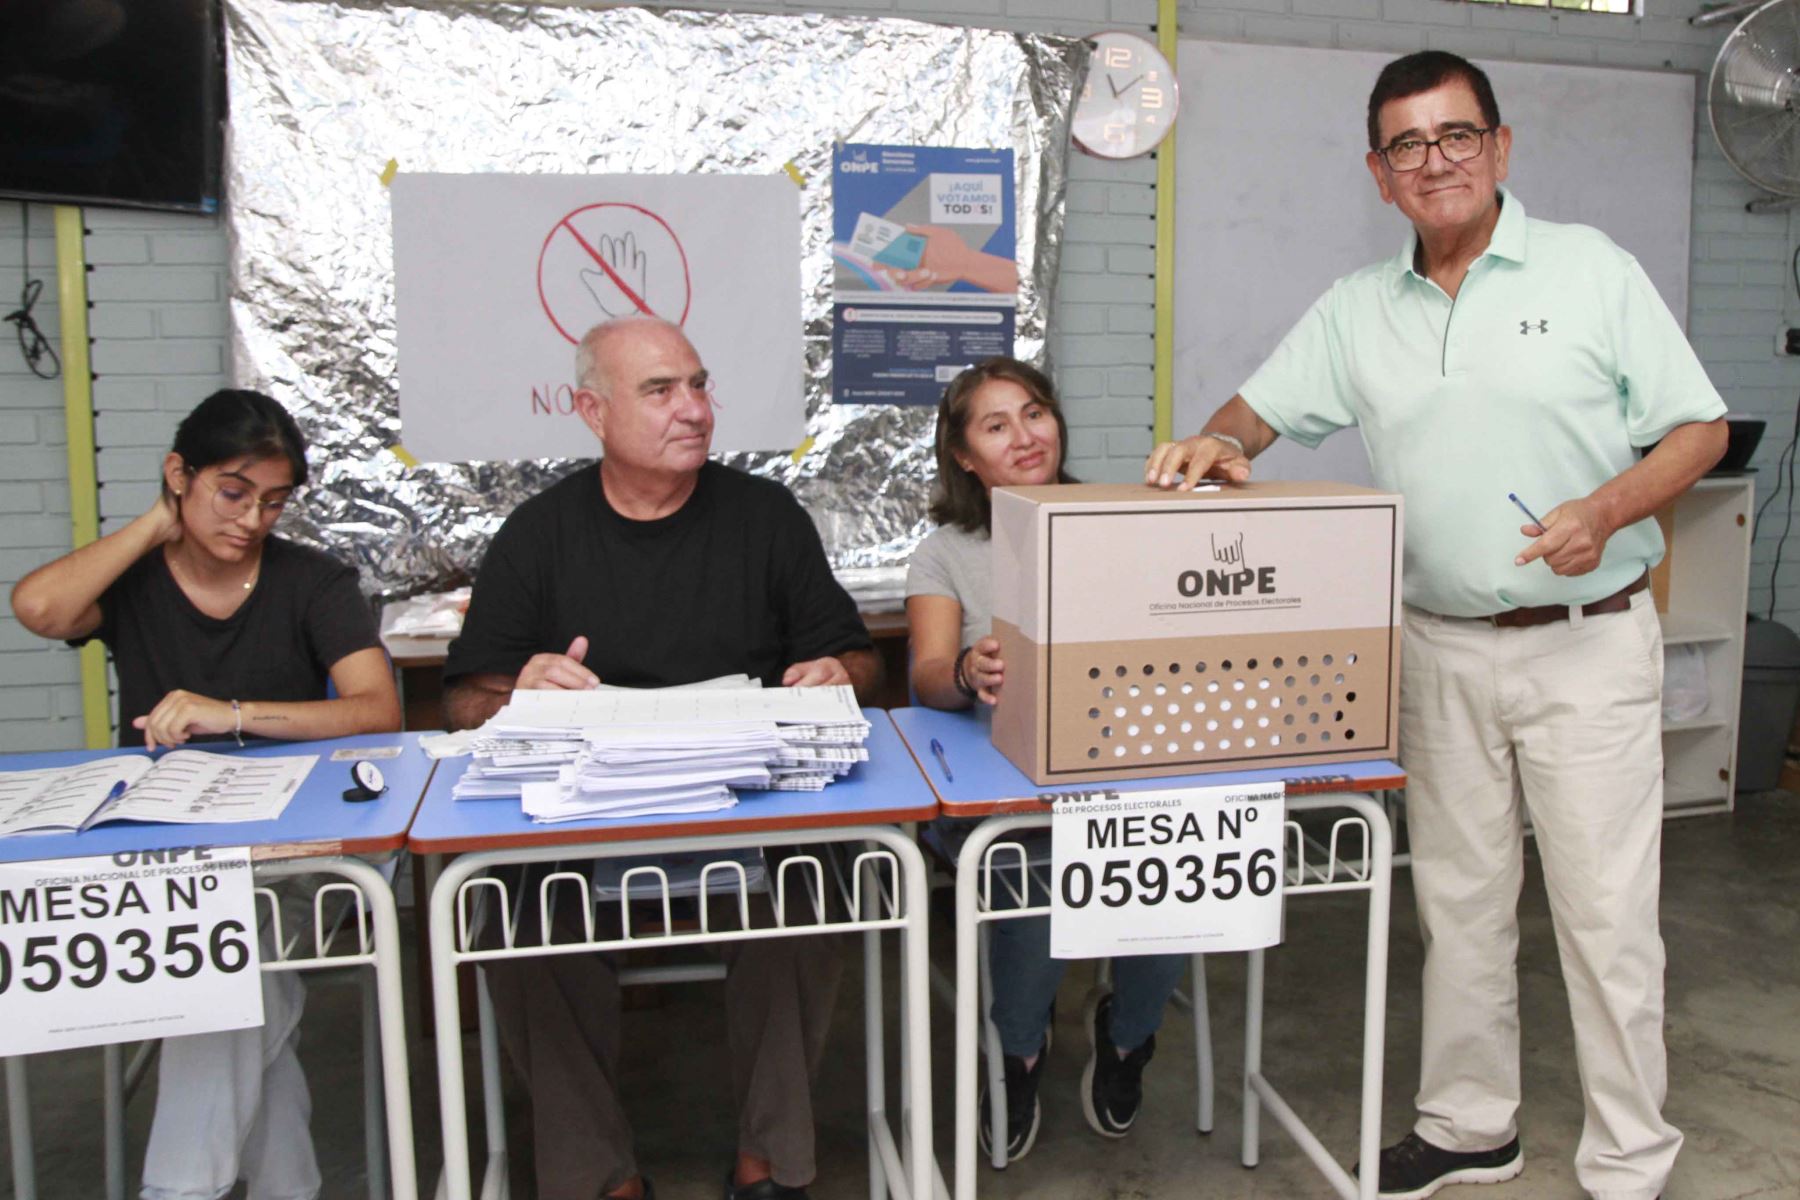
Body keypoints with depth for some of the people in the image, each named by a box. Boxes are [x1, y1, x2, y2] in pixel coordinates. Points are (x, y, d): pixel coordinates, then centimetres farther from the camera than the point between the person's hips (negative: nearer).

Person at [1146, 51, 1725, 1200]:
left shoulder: (1591, 267, -1)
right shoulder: (1357, 309, 9)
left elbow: (1699, 428, -1)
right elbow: (1260, 408, 12)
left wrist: (1607, 509, -18)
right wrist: (1218, 441, -12)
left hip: (1588, 641, -3)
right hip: (1442, 649, 4)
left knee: (1608, 913, 1)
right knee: (1458, 900, 13)